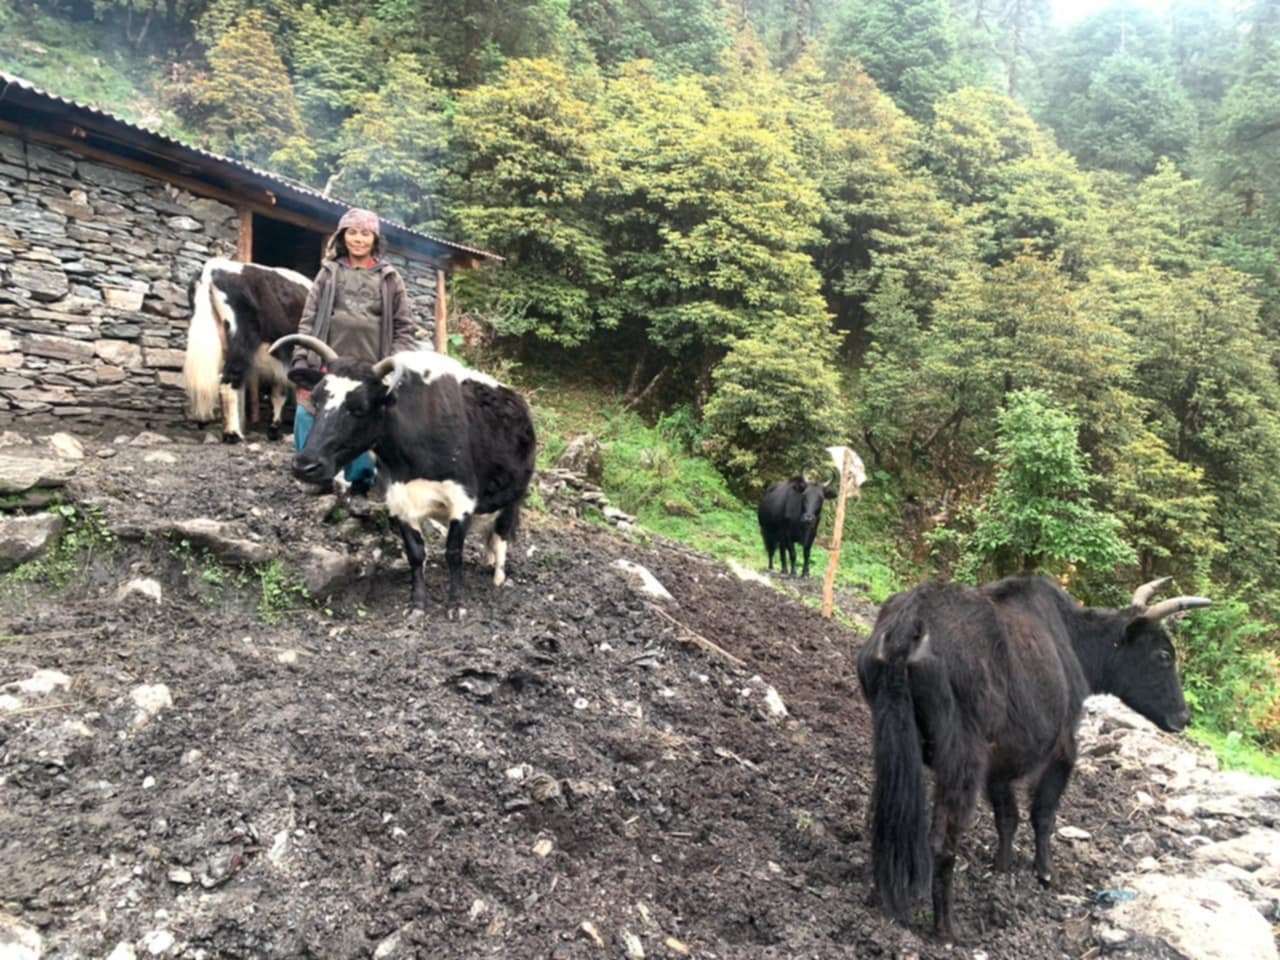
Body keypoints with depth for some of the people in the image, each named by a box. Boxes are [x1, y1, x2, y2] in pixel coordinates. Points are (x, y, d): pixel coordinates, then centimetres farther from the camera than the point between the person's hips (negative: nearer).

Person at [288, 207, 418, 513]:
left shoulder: (389, 278, 9)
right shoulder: (329, 273, 10)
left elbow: (403, 327, 9)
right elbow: (308, 319, 9)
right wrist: (301, 359, 0)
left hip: (369, 371, -1)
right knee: (309, 419, -3)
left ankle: (360, 487, 15)